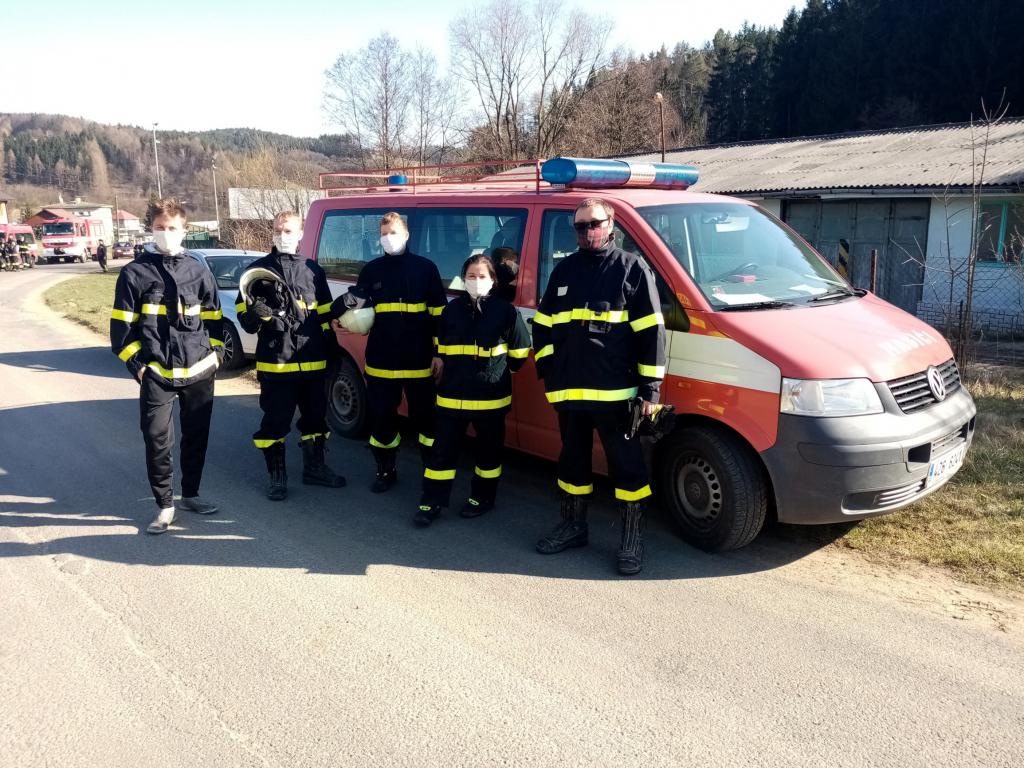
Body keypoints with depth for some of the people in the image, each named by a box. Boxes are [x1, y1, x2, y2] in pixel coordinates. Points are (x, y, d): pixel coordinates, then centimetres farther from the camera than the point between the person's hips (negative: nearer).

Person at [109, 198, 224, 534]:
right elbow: (121, 325, 1)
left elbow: (213, 318, 15)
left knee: (197, 436, 11)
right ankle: (164, 504, 10)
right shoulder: (135, 273, 1)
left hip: (199, 371, 3)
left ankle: (190, 493, 28)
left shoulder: (198, 271, 8)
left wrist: (216, 353, 5)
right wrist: (136, 365, -5)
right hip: (156, 373, -2)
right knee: (157, 440, -3)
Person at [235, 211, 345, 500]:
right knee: (276, 420, 2)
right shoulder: (258, 269, 4)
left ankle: (315, 467, 29)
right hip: (275, 360, -3)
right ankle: (277, 477, 15)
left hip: (313, 361, 3)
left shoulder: (313, 270, 12)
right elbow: (244, 312, 6)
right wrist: (255, 316, -17)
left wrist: (328, 348, 13)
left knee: (316, 417, 13)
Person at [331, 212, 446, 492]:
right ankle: (386, 471, 24)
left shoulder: (426, 268, 2)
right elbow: (359, 311, 19)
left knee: (426, 417, 5)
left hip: (419, 361, -2)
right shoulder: (371, 270, 10)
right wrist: (348, 307, -5)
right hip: (381, 361, 3)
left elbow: (439, 314, 2)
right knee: (381, 418, 8)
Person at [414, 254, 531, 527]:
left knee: (488, 448, 10)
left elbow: (519, 351, 4)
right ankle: (432, 502, 11)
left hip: (490, 395, -2)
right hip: (452, 393, 2)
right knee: (443, 448, 3)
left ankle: (483, 497, 27)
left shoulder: (505, 311, -5)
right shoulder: (452, 309, 5)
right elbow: (441, 345, 20)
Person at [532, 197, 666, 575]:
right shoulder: (564, 270, 13)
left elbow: (650, 332, -4)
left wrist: (650, 388, -8)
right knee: (572, 459, 17)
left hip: (615, 392, -5)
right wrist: (547, 368, 7)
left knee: (627, 465, 2)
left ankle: (632, 540, 14)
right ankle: (573, 526, 33)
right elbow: (542, 324, 18)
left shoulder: (633, 268, 0)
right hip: (568, 390, 5)